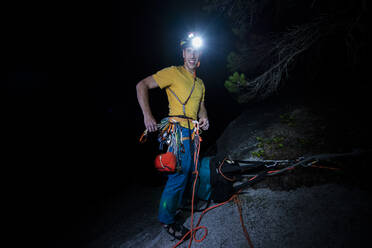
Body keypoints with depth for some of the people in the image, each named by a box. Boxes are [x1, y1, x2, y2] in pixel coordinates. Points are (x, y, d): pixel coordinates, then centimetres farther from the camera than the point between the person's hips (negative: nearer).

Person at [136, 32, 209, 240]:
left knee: (188, 170, 17)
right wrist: (148, 115, -21)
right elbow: (142, 86, -12)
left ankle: (177, 204, 39)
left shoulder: (200, 83, 17)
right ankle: (167, 219, 11)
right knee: (179, 173, -8)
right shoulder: (173, 72, -7)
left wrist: (204, 118, 3)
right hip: (179, 130, -8)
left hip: (193, 131, 8)